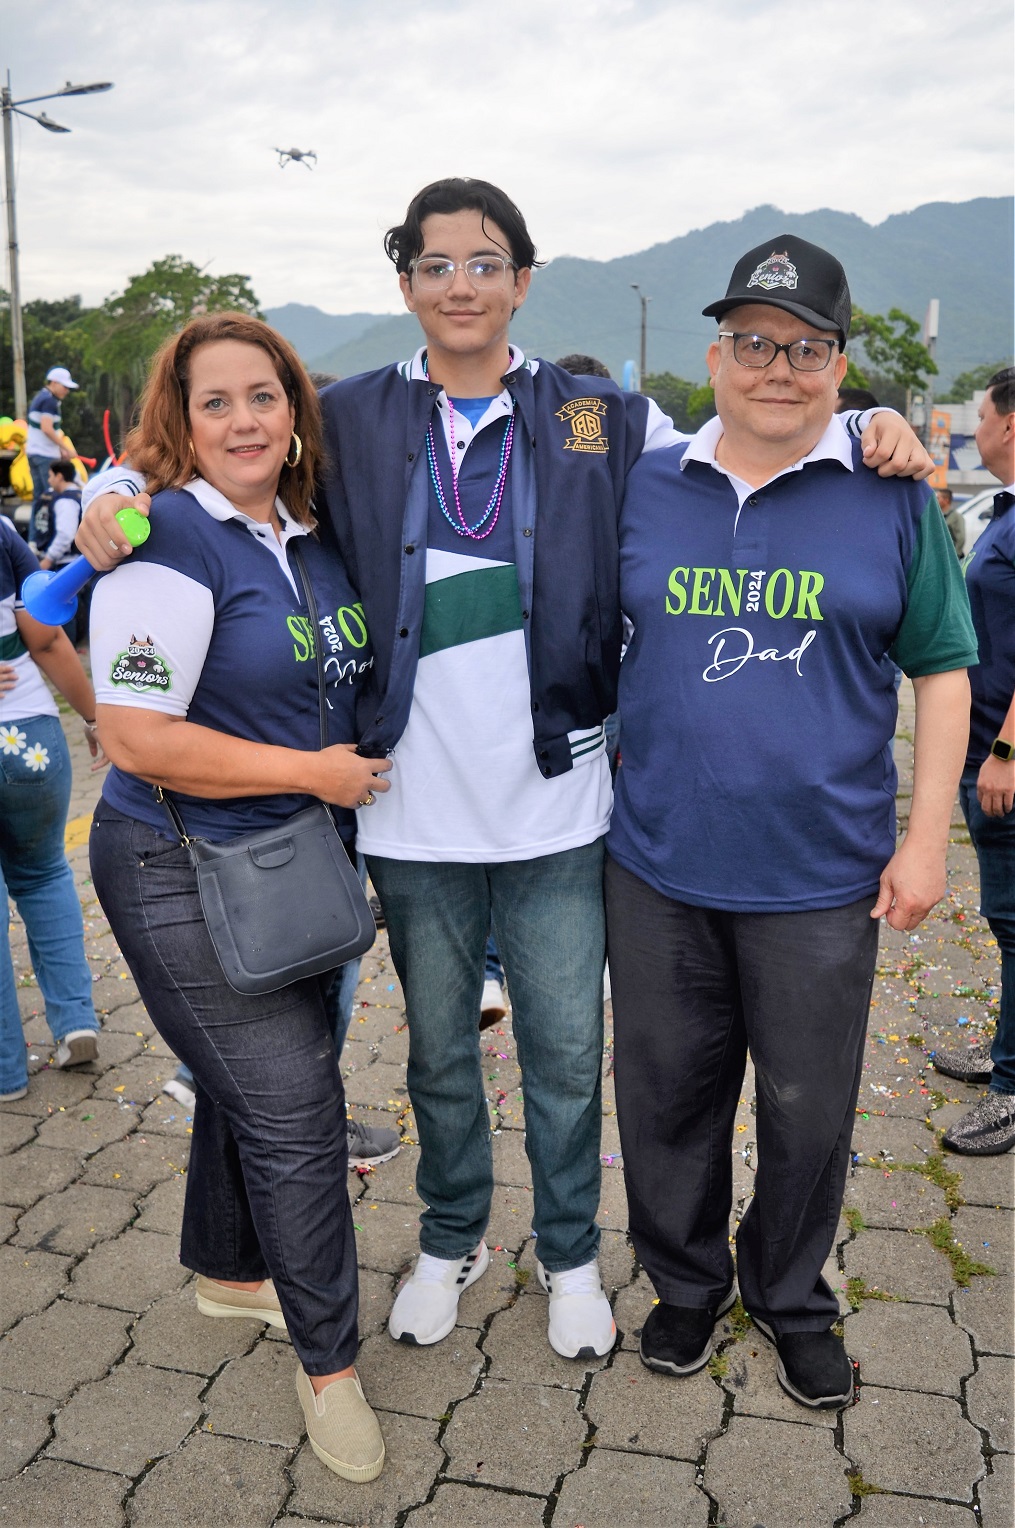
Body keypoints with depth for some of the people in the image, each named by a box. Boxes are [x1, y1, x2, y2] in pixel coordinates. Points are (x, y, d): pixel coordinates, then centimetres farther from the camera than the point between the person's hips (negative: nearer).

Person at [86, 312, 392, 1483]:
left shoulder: (311, 535, 6)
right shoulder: (169, 541, -18)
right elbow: (137, 737, -24)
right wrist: (313, 770, -18)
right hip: (184, 876, -7)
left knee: (249, 1081, 22)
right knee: (291, 1105, -4)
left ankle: (228, 1271, 45)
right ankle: (326, 1358, 16)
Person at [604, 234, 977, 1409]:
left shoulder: (893, 496, -1)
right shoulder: (642, 488, 4)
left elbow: (941, 668, 2)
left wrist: (926, 836, -4)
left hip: (821, 873, -1)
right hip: (658, 864, 2)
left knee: (809, 1107, 12)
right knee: (667, 1095, 14)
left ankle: (791, 1299, 38)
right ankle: (687, 1281, 39)